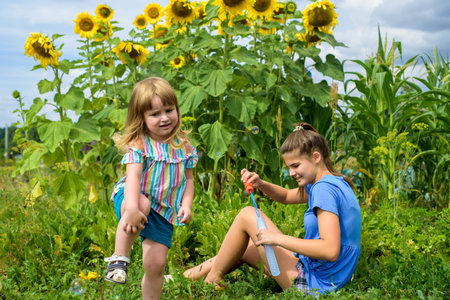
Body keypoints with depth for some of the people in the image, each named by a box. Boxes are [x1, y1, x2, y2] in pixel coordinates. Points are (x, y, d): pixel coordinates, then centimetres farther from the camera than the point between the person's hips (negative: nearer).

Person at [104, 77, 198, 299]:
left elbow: (188, 179, 8)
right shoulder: (139, 144, -13)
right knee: (142, 204, -41)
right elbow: (133, 177, -27)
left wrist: (186, 205, -8)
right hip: (136, 201, -4)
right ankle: (119, 258, -25)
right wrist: (133, 208, -42)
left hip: (163, 211, 4)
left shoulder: (183, 145, 0)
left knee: (156, 264, -1)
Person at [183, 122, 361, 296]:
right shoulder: (334, 183, 10)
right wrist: (260, 184, 3)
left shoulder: (325, 189, -21)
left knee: (247, 215, -5)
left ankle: (213, 279, 10)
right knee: (243, 248, 20)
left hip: (313, 286, -10)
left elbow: (331, 251, -31)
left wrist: (278, 238, -25)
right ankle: (185, 277, 28)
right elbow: (287, 197, 23)